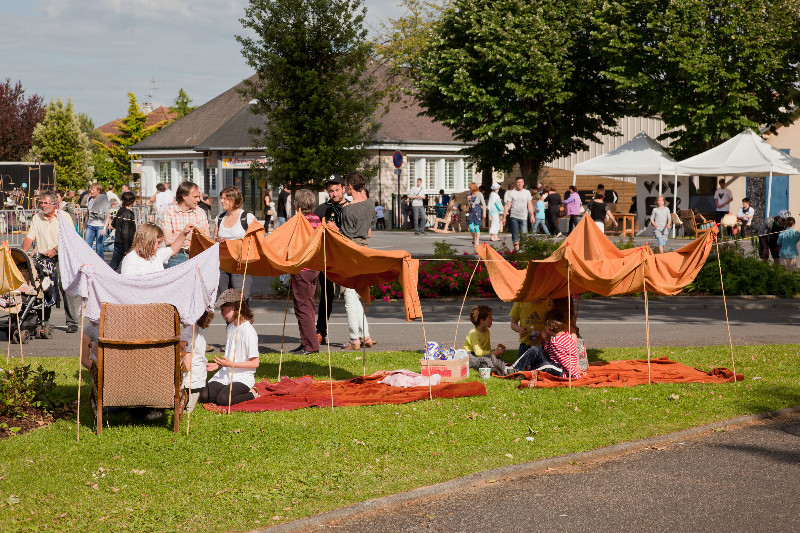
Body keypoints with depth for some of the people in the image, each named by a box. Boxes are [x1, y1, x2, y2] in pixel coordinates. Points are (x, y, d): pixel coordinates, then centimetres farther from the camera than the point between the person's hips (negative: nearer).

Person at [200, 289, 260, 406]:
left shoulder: (248, 331, -14)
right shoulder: (230, 327, 13)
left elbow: (255, 363, -15)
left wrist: (230, 364, -19)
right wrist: (218, 365, 7)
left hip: (243, 378, -7)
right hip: (225, 375, 7)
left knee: (223, 399, -30)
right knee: (204, 396, -14)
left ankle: (251, 394, -5)